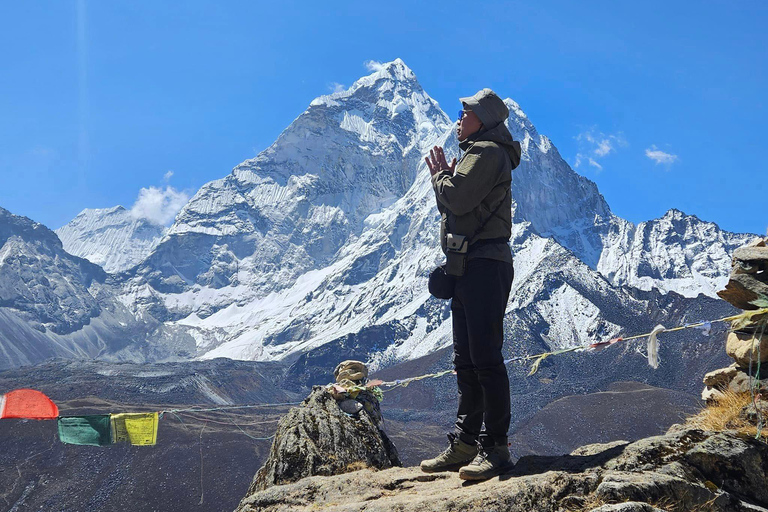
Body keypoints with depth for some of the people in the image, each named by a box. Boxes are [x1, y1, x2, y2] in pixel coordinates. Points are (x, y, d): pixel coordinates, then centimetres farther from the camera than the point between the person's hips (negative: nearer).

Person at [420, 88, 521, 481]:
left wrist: (440, 173, 0)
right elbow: (453, 207, 23)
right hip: (468, 267, 11)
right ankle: (465, 443, 14)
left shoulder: (487, 152, -6)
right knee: (466, 361, 10)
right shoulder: (477, 154, 26)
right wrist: (443, 176, 10)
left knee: (485, 358, -12)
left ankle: (495, 447, -11)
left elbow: (458, 199, -18)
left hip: (484, 265, -11)